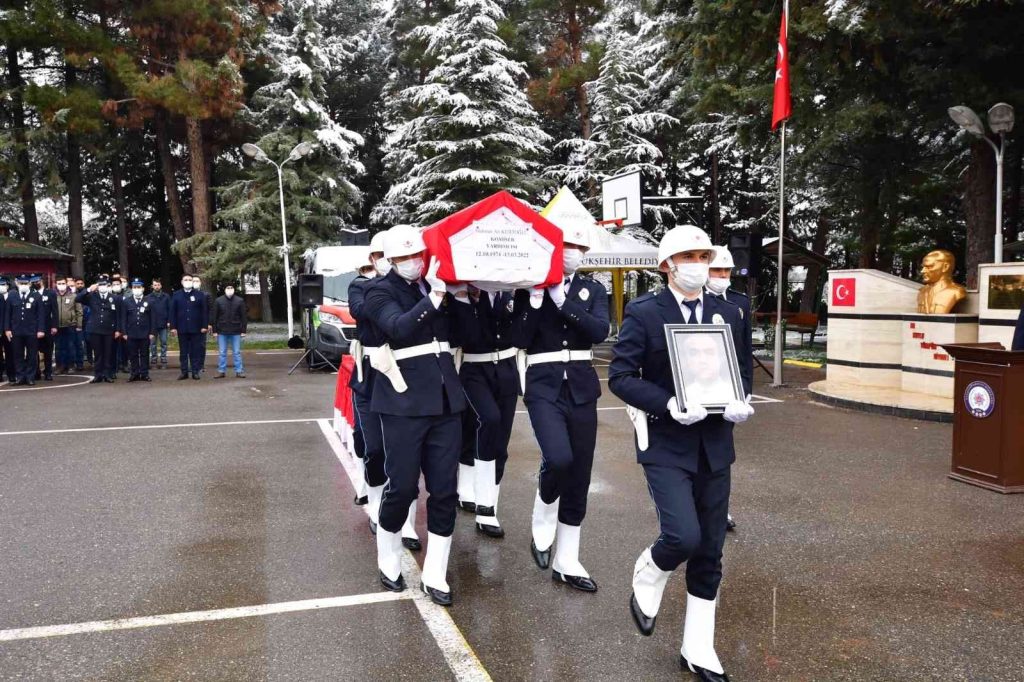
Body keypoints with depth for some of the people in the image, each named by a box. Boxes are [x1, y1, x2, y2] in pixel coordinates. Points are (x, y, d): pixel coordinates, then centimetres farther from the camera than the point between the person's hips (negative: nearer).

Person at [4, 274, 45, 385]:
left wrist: (41, 329, -8)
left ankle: (30, 377, 10)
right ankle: (20, 377, 11)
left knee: (32, 355, 4)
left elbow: (41, 314, -1)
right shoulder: (11, 297, 8)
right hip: (16, 332, 2)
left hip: (32, 332, -2)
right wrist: (7, 329, 1)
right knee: (18, 355, 5)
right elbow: (7, 314, 9)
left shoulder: (37, 296, 2)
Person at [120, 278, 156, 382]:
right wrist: (124, 332, -1)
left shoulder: (148, 301, 3)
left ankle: (144, 374, 10)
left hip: (145, 334, -1)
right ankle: (135, 374, 11)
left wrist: (152, 332, -3)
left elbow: (152, 318, 3)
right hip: (131, 334, 1)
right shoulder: (126, 301, 5)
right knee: (133, 355, 5)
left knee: (144, 354, 5)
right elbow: (123, 318, 4)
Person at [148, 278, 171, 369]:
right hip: (152, 324, 0)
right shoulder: (149, 297, 3)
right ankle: (154, 362, 11)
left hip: (163, 324, 0)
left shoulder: (166, 296, 4)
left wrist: (169, 321, -4)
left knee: (163, 343, 3)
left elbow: (169, 310, 3)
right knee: (153, 344, 5)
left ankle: (163, 362, 8)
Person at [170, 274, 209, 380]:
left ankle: (195, 371, 8)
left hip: (196, 328, -1)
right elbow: (173, 312, 5)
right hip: (182, 329, 1)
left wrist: (204, 326, -4)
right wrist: (173, 327, -2)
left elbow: (204, 311, 2)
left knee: (196, 351, 3)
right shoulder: (176, 295, 6)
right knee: (183, 351, 6)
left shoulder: (200, 295, 3)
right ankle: (184, 372, 11)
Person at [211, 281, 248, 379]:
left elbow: (243, 317, 2)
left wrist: (243, 330, -2)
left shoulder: (240, 301, 1)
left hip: (236, 331, 0)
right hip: (222, 332, 1)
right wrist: (214, 330, -1)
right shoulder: (218, 301, 2)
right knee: (222, 353, 6)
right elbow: (214, 317, 3)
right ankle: (221, 371, 13)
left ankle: (239, 371, 9)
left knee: (237, 353, 4)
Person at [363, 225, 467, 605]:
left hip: (445, 400, 4)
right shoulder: (381, 292, -1)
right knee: (402, 486, 3)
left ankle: (434, 576, 18)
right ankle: (389, 563, 28)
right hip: (404, 402, -4)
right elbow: (399, 328, -21)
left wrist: (462, 293, -3)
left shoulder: (438, 286, 13)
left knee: (444, 490, 5)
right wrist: (434, 297, -28)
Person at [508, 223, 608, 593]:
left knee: (579, 477, 6)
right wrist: (536, 297, -15)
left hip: (581, 389, 3)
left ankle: (566, 562, 20)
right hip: (544, 387, -3)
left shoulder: (593, 290, 8)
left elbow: (600, 331, -10)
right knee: (558, 459, -26)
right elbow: (519, 339, -9)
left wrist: (562, 299, -15)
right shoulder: (529, 288, 2)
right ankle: (542, 520, 6)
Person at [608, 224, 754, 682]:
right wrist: (668, 404, -23)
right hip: (665, 444, -4)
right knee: (684, 536, -20)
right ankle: (647, 579, 16)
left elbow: (741, 371, 14)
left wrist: (739, 402, -8)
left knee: (709, 553, 9)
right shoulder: (644, 313, -6)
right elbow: (620, 376, -10)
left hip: (714, 446, 5)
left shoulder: (727, 314, 7)